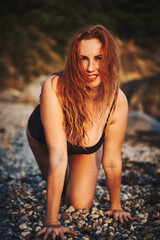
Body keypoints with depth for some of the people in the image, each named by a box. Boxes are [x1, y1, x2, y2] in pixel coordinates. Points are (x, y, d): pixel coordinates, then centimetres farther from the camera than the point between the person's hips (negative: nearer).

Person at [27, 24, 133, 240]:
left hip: (88, 148, 1)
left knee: (80, 205, -2)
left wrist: (115, 206, -10)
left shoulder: (117, 102, -37)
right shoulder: (54, 89, -43)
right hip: (43, 139, -1)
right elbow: (58, 157, -44)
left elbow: (112, 162, -23)